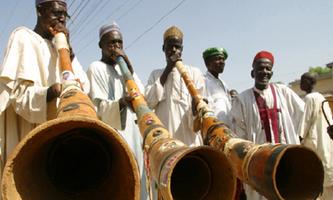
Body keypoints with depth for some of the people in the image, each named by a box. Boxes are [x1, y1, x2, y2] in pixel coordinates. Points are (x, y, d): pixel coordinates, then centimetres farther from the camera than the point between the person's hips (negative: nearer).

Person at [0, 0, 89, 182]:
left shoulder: (59, 47, 21)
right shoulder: (23, 36, 2)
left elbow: (85, 87, 8)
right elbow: (17, 91, -11)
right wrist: (47, 93, -32)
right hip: (30, 136, -6)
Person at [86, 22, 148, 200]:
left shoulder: (122, 68, 20)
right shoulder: (96, 68, -2)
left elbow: (140, 95, 9)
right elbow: (99, 107, -11)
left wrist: (130, 69, -3)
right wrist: (120, 103, -31)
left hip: (132, 134, 7)